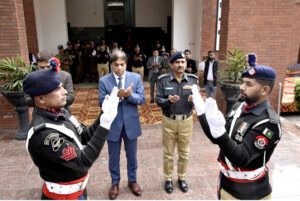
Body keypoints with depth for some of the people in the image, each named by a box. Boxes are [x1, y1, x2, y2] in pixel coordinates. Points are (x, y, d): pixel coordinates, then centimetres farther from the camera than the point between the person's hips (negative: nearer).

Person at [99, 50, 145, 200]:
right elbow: (102, 103, -11)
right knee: (114, 157, 16)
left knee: (131, 155, 18)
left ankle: (132, 180, 40)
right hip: (113, 125, 0)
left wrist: (129, 95, -27)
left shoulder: (136, 78, -4)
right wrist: (117, 96, -27)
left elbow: (142, 99, -8)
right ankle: (115, 183, 38)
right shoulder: (104, 80, -7)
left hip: (131, 124, 1)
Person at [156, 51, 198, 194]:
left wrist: (193, 100, -25)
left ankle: (182, 178, 35)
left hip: (186, 121, 2)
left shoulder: (193, 79, -3)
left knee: (184, 153, 15)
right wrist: (168, 100, -27)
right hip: (169, 121, -1)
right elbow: (158, 101, -7)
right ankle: (168, 179, 31)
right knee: (168, 153, 12)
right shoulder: (163, 80, -7)